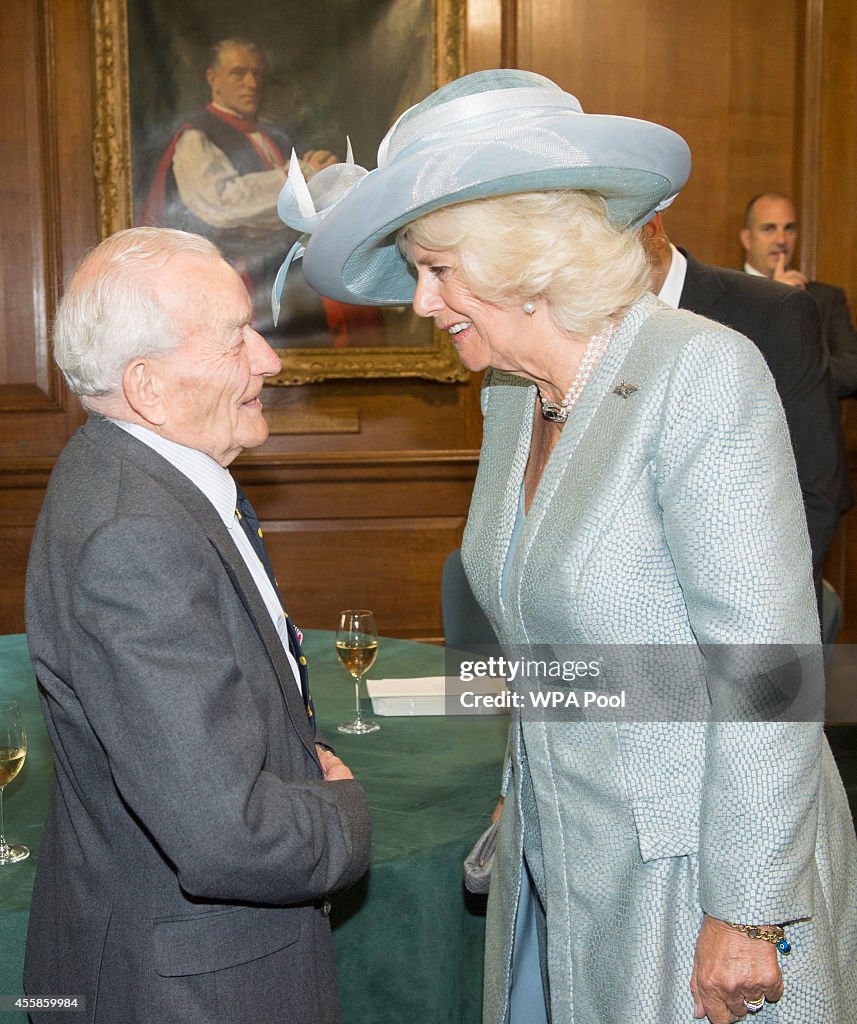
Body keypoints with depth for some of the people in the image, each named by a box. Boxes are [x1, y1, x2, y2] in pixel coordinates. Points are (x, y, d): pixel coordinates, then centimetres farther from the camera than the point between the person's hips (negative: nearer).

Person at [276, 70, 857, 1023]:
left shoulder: (703, 371, -19)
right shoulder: (510, 395, 4)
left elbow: (763, 666, -21)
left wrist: (746, 914, -18)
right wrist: (524, 797, 15)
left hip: (691, 864, -7)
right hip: (555, 854, 7)